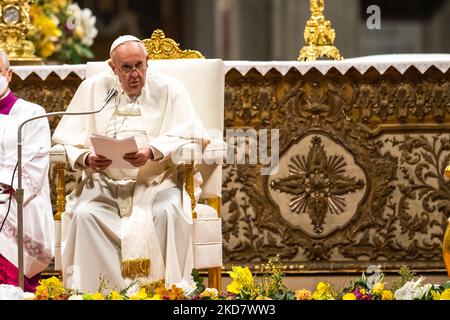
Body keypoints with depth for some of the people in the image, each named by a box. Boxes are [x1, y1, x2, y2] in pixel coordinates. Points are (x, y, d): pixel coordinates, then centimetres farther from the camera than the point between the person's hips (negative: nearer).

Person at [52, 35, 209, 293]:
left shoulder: (169, 89, 6)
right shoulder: (93, 89, 11)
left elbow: (189, 135, -5)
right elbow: (66, 137, 6)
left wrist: (153, 152, -23)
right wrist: (86, 158, -16)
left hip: (156, 180, -2)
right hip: (105, 182, 2)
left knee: (169, 211, -34)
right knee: (83, 214, -29)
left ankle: (170, 288, -25)